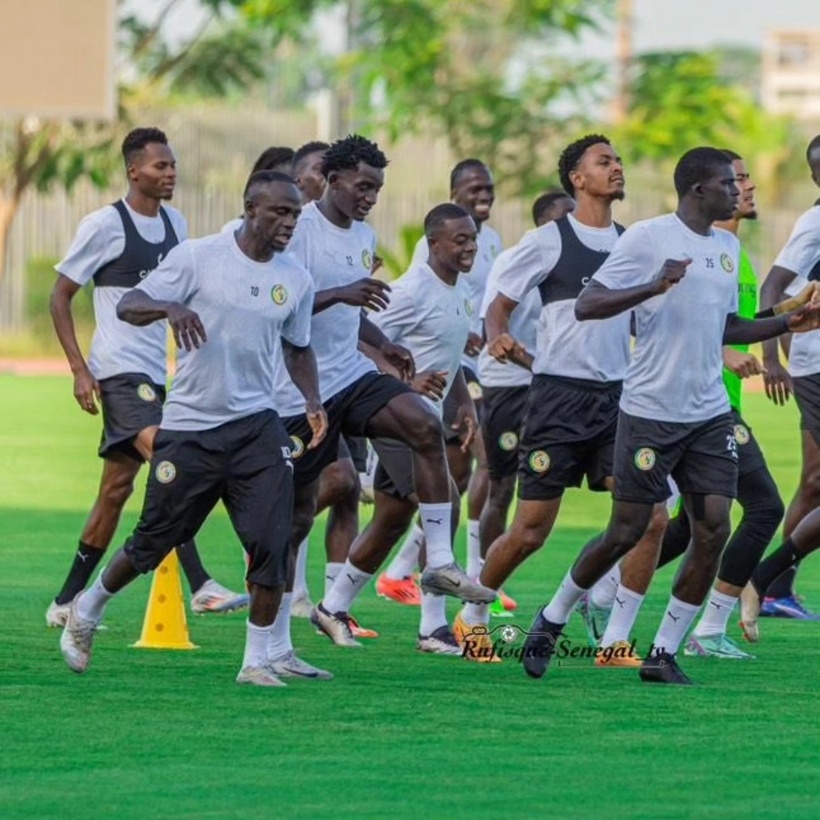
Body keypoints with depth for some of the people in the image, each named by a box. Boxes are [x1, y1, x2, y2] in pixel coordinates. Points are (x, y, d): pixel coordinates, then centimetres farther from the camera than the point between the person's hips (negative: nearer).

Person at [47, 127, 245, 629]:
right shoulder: (105, 225, -9)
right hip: (120, 370, -9)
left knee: (118, 486, 9)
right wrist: (80, 370, -11)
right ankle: (200, 587, -24)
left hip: (154, 373, 9)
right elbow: (60, 296, -4)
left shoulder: (176, 225, 12)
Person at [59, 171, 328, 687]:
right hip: (189, 426, -3)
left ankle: (259, 659, -1)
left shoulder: (296, 280, 5)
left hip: (255, 426, 3)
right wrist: (170, 307, -30)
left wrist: (312, 400, 3)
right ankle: (88, 610, 34)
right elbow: (128, 306, -9)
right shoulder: (196, 258, -8)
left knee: (272, 543, -13)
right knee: (155, 540, 8)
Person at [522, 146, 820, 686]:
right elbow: (586, 306, -15)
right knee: (627, 533, -1)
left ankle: (663, 655, 3)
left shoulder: (728, 247, 14)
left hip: (710, 415, 6)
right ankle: (551, 622, 21)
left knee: (713, 531, -5)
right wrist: (655, 287, -28)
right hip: (651, 412, -6)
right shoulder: (648, 238, -9)